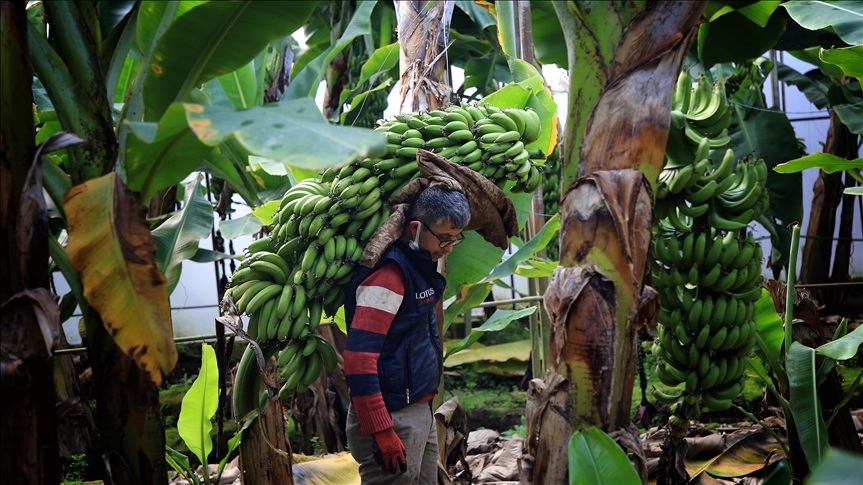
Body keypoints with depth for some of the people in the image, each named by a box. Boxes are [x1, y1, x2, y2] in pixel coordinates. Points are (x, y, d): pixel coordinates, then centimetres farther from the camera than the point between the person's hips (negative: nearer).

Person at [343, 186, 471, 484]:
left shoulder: (420, 267, 11)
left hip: (420, 412, 9)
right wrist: (381, 433, -23)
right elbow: (359, 359, -23)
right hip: (394, 419, -9)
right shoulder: (388, 275, -18)